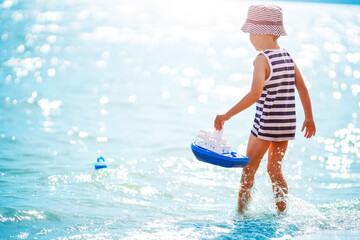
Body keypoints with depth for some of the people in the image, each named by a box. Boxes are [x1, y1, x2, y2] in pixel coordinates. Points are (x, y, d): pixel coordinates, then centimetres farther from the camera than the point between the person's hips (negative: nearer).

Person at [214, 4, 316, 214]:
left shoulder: (263, 59, -15)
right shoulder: (287, 57, 5)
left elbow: (255, 93, -26)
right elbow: (303, 89, 8)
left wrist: (227, 115, -25)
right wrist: (309, 118, 18)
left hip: (266, 123, -6)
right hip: (287, 123, 7)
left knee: (248, 169, 7)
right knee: (275, 169, 20)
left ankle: (241, 213, 10)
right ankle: (283, 212, 19)